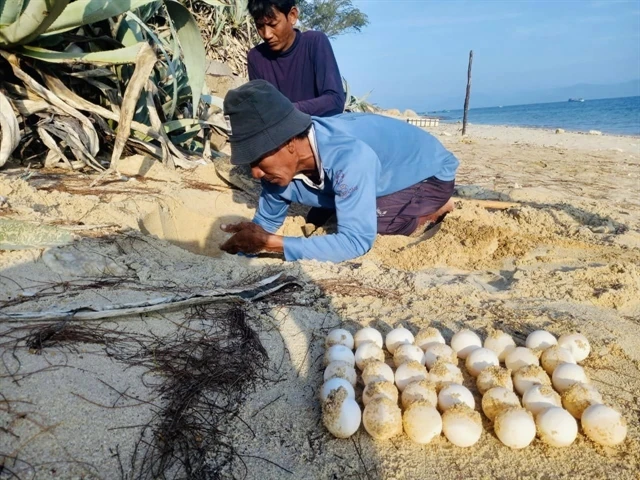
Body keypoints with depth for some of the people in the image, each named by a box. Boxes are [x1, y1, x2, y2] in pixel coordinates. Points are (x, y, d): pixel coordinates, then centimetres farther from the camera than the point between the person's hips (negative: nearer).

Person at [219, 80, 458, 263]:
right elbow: (266, 222, -3)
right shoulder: (281, 162, -18)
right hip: (388, 177, 7)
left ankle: (433, 211, 0)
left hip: (431, 173, -7)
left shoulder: (349, 157, -43)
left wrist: (268, 243, -42)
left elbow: (356, 242, -43)